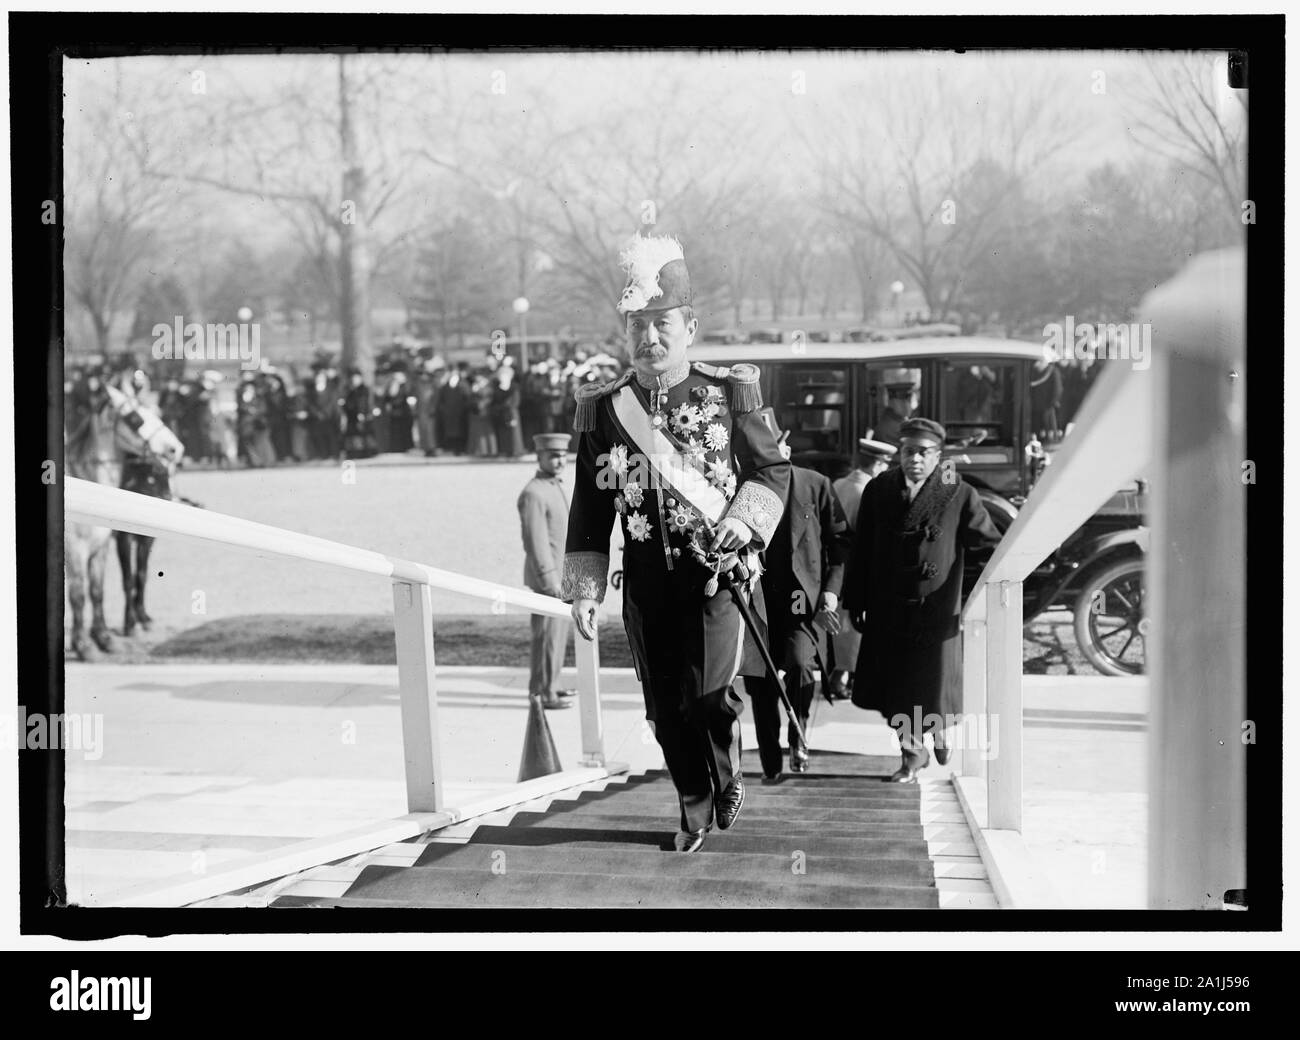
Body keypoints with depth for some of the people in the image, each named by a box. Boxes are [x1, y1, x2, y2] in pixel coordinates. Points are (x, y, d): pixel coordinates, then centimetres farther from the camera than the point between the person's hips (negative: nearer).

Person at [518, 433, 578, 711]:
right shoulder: (533, 494, -18)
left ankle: (543, 685, 25)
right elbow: (535, 542, -22)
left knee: (558, 632, 16)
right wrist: (550, 582, -23)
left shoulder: (554, 487, 13)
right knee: (547, 634, -5)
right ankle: (543, 694, 0)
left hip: (559, 576, 10)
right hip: (546, 576, -10)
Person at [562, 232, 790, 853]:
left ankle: (727, 777, 15)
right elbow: (589, 506, 8)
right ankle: (696, 812, 22)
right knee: (666, 708, 5)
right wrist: (584, 589, 2)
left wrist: (745, 519, -12)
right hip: (647, 583, 3)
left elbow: (773, 469, 7)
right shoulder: (603, 409, 4)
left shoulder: (727, 393, 0)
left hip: (718, 570, -3)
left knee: (708, 695, -14)